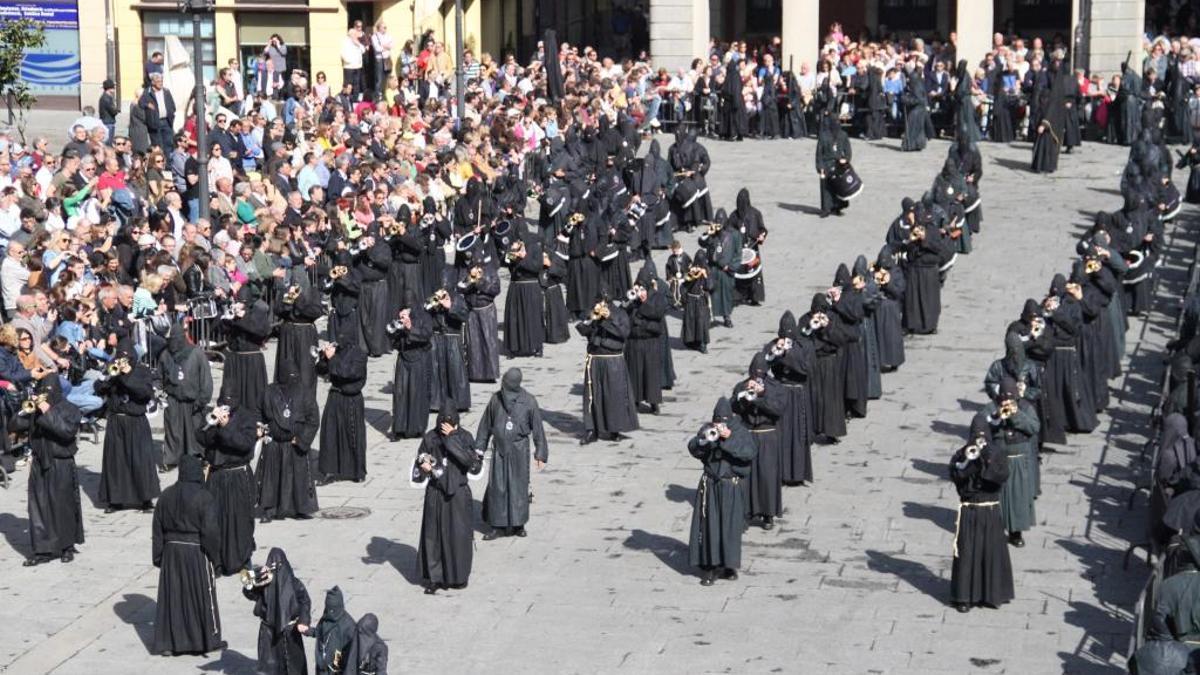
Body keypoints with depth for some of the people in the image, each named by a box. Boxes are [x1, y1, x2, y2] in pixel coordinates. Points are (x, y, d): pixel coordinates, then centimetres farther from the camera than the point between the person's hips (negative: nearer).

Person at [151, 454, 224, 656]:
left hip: (171, 550, 4)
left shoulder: (167, 495, 1)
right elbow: (210, 530, -16)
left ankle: (167, 642, 12)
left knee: (171, 595, 10)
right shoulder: (204, 497, -14)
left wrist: (158, 556, 14)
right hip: (196, 552, -4)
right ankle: (209, 639, 18)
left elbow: (157, 529, 6)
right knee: (202, 594, 8)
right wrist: (213, 554, -2)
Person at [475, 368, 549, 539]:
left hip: (519, 450, -2)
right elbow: (485, 425, 7)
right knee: (497, 487, 1)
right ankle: (498, 526, 10)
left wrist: (541, 454, -3)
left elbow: (538, 428, -3)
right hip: (499, 450, 2)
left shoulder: (529, 402, -8)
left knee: (518, 485, 5)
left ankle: (518, 524, 19)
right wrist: (479, 448, 7)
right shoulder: (496, 399, -2)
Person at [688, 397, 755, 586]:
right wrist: (704, 439, -26)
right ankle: (709, 567, 8)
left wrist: (730, 438, -27)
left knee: (730, 525, 2)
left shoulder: (740, 432, -4)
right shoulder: (707, 430, 2)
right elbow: (692, 448, -9)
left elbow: (749, 453, -19)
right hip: (710, 486, 2)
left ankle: (729, 565, 17)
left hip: (731, 487, -2)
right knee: (709, 525, 1)